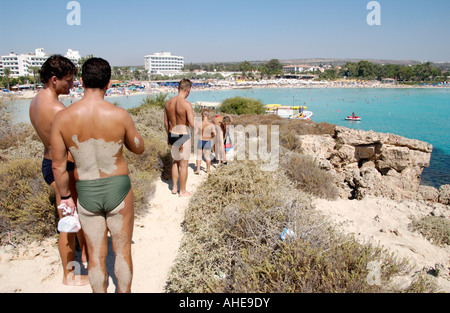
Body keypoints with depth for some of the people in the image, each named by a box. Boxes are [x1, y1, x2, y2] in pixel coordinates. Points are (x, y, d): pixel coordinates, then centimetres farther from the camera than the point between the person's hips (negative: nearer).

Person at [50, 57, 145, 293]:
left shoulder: (63, 117, -9)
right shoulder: (120, 115, -15)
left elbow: (58, 165, -3)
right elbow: (138, 148, 2)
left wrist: (65, 195, 12)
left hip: (86, 193, 2)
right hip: (117, 188, -1)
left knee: (96, 255, 17)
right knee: (122, 251, 17)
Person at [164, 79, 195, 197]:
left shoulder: (169, 102, 1)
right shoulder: (187, 104, -19)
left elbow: (166, 123, 7)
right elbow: (192, 124, -24)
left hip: (172, 135, 6)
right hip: (183, 136, -6)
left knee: (176, 161, 23)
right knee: (184, 164, 7)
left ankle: (174, 187, 32)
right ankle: (182, 191, 18)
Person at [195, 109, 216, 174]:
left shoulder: (199, 124, -13)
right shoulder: (211, 125, -14)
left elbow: (196, 133, -5)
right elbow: (214, 134, -13)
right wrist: (211, 137, 7)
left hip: (200, 141, 0)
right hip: (208, 142, 0)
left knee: (199, 156, 14)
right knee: (207, 156, 16)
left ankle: (198, 170, 13)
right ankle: (208, 170, 28)